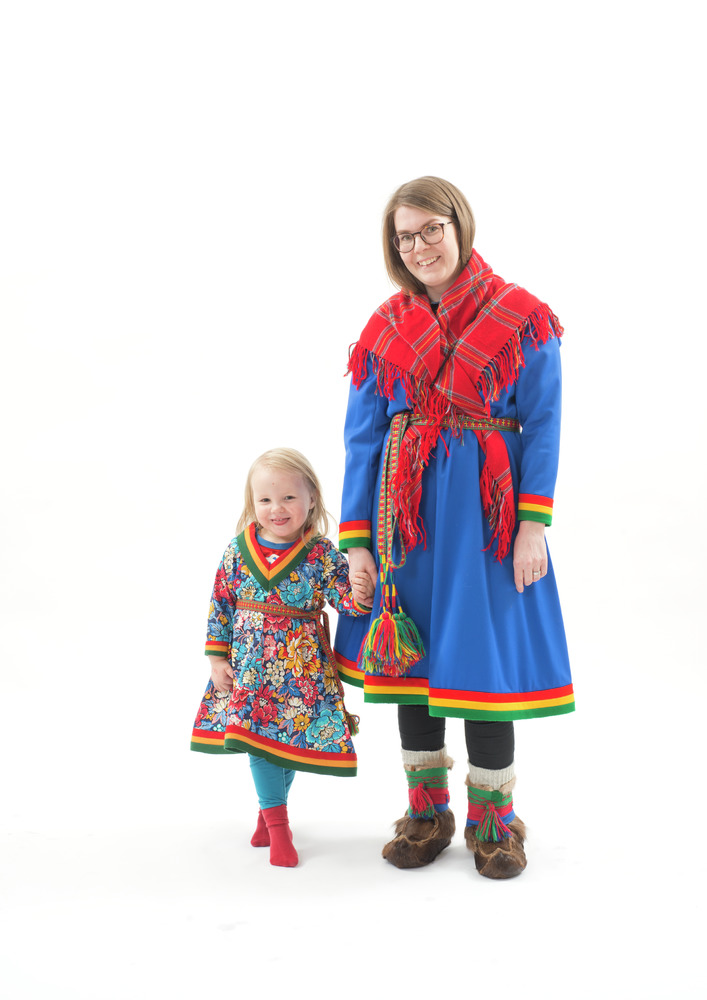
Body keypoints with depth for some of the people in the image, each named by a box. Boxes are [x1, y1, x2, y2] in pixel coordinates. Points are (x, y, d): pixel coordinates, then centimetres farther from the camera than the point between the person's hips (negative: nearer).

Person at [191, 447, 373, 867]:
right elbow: (221, 605, 3)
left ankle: (270, 808, 30)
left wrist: (359, 596, -31)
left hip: (301, 666, 0)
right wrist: (217, 659, 1)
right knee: (260, 736, 0)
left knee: (293, 734, 6)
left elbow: (344, 596, -7)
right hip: (251, 665, 1)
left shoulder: (321, 554, -7)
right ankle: (277, 824, 14)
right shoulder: (238, 551, -3)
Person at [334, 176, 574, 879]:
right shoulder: (386, 328, 7)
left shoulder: (520, 318, 0)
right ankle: (426, 814, 23)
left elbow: (543, 427, -3)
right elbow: (362, 439, 6)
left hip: (486, 507, -3)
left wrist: (534, 526, -13)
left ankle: (492, 820, 16)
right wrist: (355, 540, -1)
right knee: (410, 654, 8)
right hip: (406, 507, 3)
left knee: (486, 650, 0)